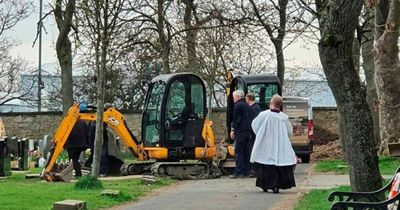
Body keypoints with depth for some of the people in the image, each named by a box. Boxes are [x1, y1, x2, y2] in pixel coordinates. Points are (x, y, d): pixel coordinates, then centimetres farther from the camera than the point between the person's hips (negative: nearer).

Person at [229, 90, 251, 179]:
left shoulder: (237, 105, -9)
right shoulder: (246, 105, 18)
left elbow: (236, 119, -14)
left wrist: (232, 130, -11)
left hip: (240, 131, -9)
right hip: (247, 131, 9)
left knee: (238, 151, -8)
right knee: (245, 151, 11)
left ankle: (238, 172, -11)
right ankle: (245, 171, 12)